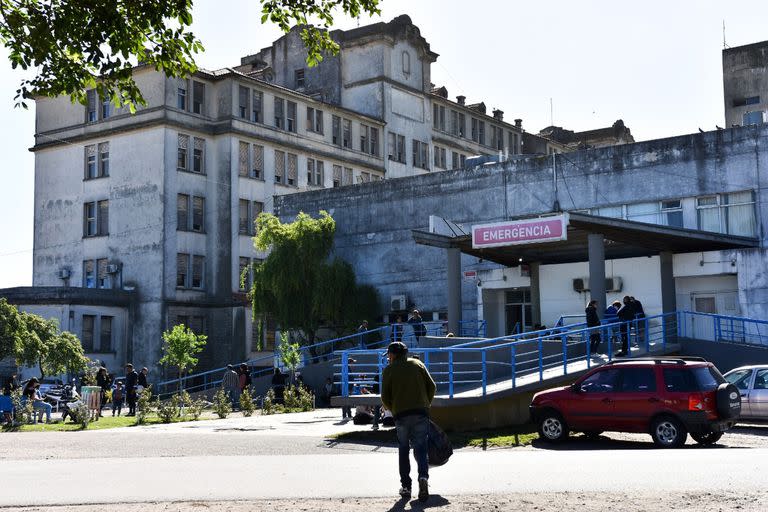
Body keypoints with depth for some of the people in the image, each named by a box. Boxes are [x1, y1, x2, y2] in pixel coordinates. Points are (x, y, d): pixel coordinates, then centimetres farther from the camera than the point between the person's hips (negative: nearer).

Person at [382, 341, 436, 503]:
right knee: (420, 448, 2)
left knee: (403, 450, 9)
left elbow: (385, 397, 1)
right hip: (421, 413, 1)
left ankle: (406, 486, 7)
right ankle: (423, 477, -22)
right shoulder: (418, 364, 12)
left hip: (401, 415, -1)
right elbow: (431, 386, 7)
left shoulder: (389, 369, 5)